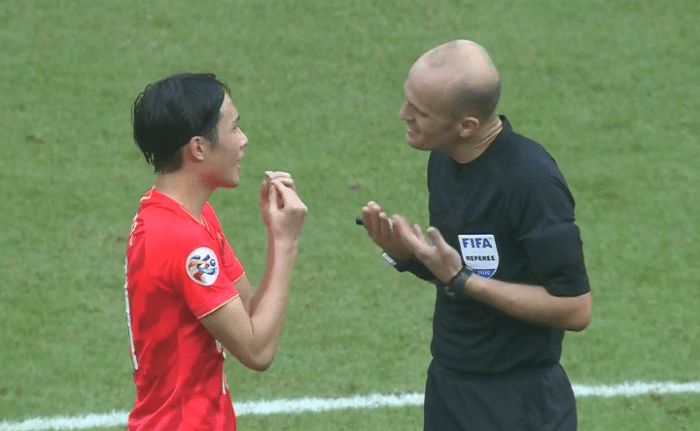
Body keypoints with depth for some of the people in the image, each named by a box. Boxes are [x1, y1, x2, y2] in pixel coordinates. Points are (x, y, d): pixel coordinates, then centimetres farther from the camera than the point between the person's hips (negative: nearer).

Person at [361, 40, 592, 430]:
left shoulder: (531, 178, -22)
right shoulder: (444, 160, 2)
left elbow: (575, 308, -21)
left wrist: (462, 280, -23)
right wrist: (407, 255, -6)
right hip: (448, 388, 7)